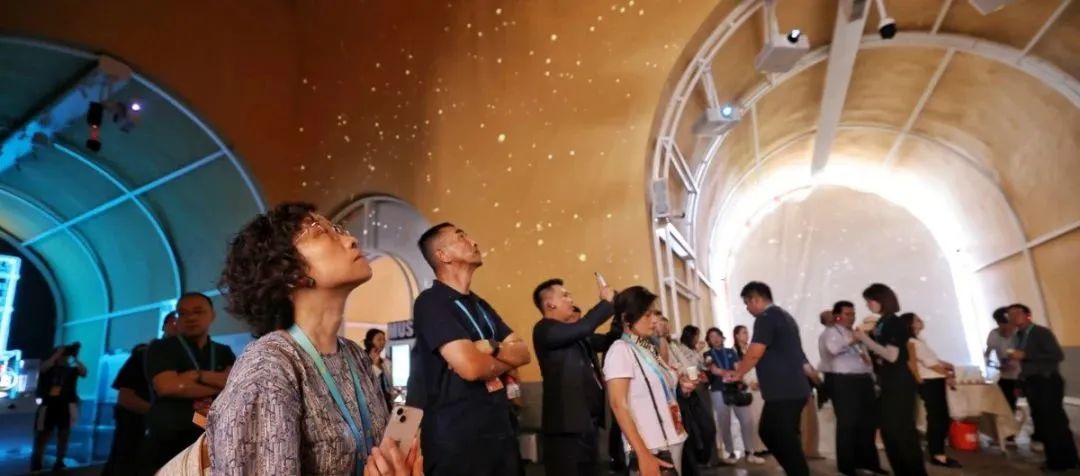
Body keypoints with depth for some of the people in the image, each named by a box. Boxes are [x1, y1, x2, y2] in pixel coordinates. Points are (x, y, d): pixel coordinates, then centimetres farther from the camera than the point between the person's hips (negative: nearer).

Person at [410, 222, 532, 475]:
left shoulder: (480, 305, 15)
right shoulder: (431, 302, -13)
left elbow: (523, 353, 7)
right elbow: (470, 367, -24)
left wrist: (492, 348, -14)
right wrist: (505, 360, -4)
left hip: (500, 430, 8)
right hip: (456, 437, -8)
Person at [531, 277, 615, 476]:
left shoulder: (573, 333, 17)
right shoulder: (544, 329, -12)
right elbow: (583, 327, -26)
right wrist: (606, 301, -12)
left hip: (587, 422, 9)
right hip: (567, 424, -9)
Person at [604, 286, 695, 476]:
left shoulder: (650, 348, 9)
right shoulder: (620, 350, -12)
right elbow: (618, 404, -17)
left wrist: (681, 386, 2)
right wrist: (642, 454, -21)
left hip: (673, 444, 7)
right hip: (650, 449, -7)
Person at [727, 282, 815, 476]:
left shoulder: (766, 318, -13)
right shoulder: (783, 316, 17)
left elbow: (755, 353, -18)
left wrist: (738, 374, -4)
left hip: (783, 392, -10)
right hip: (793, 389, 10)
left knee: (785, 442, -2)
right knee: (768, 433, 16)